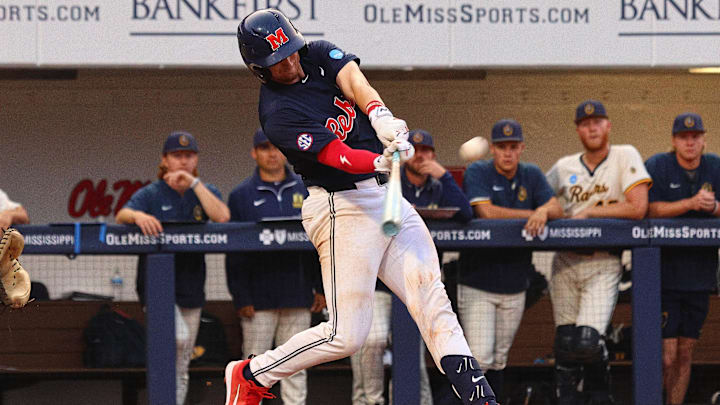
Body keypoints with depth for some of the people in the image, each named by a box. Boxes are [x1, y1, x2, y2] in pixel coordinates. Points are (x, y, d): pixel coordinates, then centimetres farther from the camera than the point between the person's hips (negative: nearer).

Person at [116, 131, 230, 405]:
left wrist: (193, 183, -15)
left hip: (190, 289, 4)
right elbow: (121, 216, -16)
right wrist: (138, 215, -39)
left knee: (181, 366, 7)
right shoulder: (151, 194, 1)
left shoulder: (204, 193, 9)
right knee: (178, 337, -27)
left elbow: (222, 217, -11)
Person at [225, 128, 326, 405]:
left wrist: (321, 288, 4)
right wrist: (241, 298, -8)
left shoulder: (306, 191, 10)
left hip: (298, 295, 2)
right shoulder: (242, 195, 3)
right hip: (259, 296, -2)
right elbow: (233, 251, 0)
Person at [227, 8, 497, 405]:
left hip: (386, 196, 7)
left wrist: (381, 117, -34)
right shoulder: (278, 115, -15)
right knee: (346, 335, -7)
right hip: (344, 207, -7)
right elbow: (339, 157, -25)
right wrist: (382, 162, -44)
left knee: (432, 301, -3)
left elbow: (353, 79, -14)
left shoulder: (318, 55, 6)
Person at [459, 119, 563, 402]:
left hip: (514, 286, 4)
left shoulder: (531, 175, 8)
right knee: (480, 358, -13)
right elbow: (486, 211, -19)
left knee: (499, 360, 10)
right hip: (477, 284, -4)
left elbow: (557, 209, -1)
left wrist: (543, 211, -25)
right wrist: (531, 214, -14)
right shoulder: (477, 173, -5)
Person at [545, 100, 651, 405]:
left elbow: (637, 208, -13)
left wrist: (588, 212, -9)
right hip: (565, 263, 4)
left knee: (587, 342, -16)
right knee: (565, 343, 2)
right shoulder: (564, 168, 10)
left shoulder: (625, 157, -3)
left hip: (603, 265, -4)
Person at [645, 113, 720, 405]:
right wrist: (691, 203, -25)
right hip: (663, 274, -4)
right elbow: (651, 209, -14)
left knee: (685, 354, 9)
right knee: (666, 356, -11)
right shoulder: (657, 167, -3)